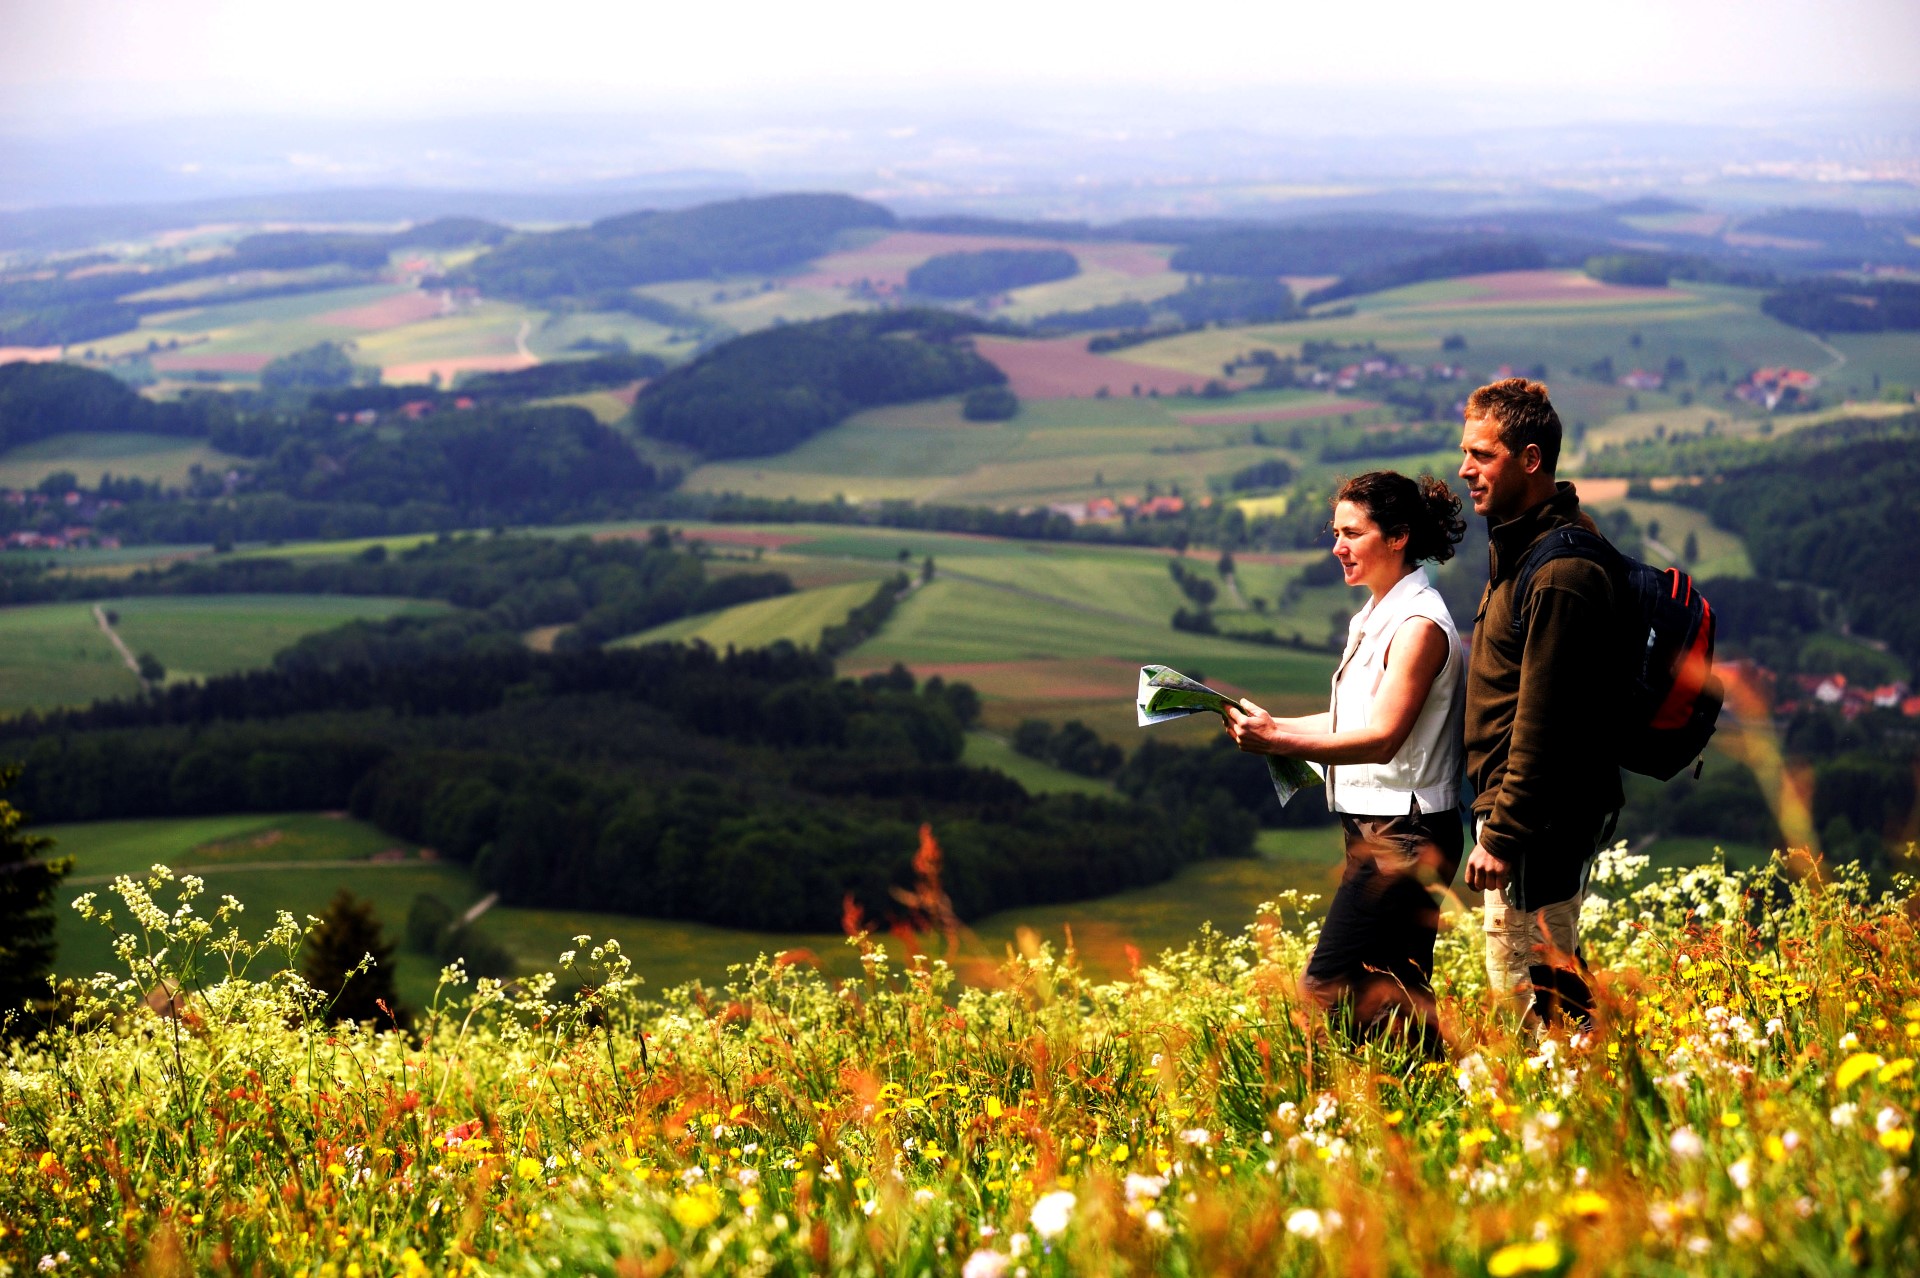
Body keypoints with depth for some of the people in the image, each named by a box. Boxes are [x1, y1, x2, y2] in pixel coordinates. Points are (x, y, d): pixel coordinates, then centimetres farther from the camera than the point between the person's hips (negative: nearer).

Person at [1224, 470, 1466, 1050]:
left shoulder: (1419, 625, -15)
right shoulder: (1375, 617, 14)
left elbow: (1381, 736, -23)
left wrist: (1278, 742, -32)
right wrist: (1273, 726, 3)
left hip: (1404, 833, -10)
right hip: (1376, 828, 10)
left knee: (1329, 990, -12)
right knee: (1398, 996, 10)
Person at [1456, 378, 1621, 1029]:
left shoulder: (1559, 571, -21)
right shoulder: (1523, 544, 13)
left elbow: (1541, 722, -23)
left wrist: (1503, 835, -21)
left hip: (1540, 821, -11)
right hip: (1532, 812, 11)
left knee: (1528, 989, -6)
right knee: (1554, 985, 17)